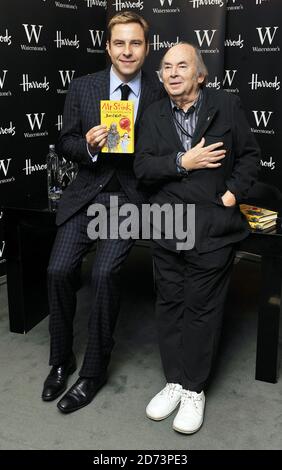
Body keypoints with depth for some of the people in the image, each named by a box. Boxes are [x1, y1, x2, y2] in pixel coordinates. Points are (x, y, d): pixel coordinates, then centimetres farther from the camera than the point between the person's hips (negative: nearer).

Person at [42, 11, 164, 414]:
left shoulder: (161, 94, 0)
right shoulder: (82, 88, 4)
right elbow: (66, 143, 8)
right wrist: (88, 146, -13)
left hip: (132, 196, -2)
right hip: (87, 192, 3)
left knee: (105, 272, -20)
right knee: (59, 270, -11)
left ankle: (93, 372, 1)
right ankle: (61, 361, 13)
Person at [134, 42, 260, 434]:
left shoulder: (228, 105, 1)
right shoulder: (154, 114, 9)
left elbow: (249, 155, 4)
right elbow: (142, 168, 1)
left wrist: (233, 193, -9)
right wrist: (183, 162, -12)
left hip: (213, 226, -3)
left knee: (202, 308, 3)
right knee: (169, 304, 11)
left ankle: (194, 389, 19)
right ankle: (175, 381, 27)